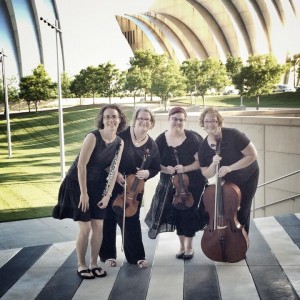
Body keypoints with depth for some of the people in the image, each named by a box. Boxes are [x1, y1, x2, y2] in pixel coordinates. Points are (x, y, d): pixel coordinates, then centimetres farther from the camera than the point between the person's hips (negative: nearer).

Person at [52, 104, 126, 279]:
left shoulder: (119, 142, -4)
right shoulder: (93, 137, -22)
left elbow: (114, 169, 0)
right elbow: (81, 165, -22)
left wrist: (108, 194, -3)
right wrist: (83, 192, -19)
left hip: (97, 186, 6)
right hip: (78, 184, -5)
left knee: (98, 227, 5)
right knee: (85, 228, -4)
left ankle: (94, 264, 21)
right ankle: (81, 265, 15)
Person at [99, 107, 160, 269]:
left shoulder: (152, 145, -3)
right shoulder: (122, 136, -16)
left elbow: (156, 168, 7)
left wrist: (147, 173, -14)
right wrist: (115, 173, -22)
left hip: (134, 189, 3)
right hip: (113, 184, -2)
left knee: (132, 221, 8)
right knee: (109, 219, 7)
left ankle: (136, 256, 21)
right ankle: (108, 255, 22)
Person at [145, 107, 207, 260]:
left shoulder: (192, 138, -13)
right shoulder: (161, 139, -5)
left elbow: (200, 161, -13)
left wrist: (185, 168, -26)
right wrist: (165, 169, -18)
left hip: (192, 183, -3)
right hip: (170, 184, 3)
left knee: (188, 213, -1)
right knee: (177, 213, 8)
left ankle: (189, 246, 20)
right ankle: (181, 245, 27)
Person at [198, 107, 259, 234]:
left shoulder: (233, 135, -26)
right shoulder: (204, 147, -13)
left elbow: (253, 155, -25)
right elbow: (207, 174, -6)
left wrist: (230, 167, -32)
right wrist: (213, 164, -29)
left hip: (247, 179, -3)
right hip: (227, 182, 4)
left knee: (242, 214, 2)